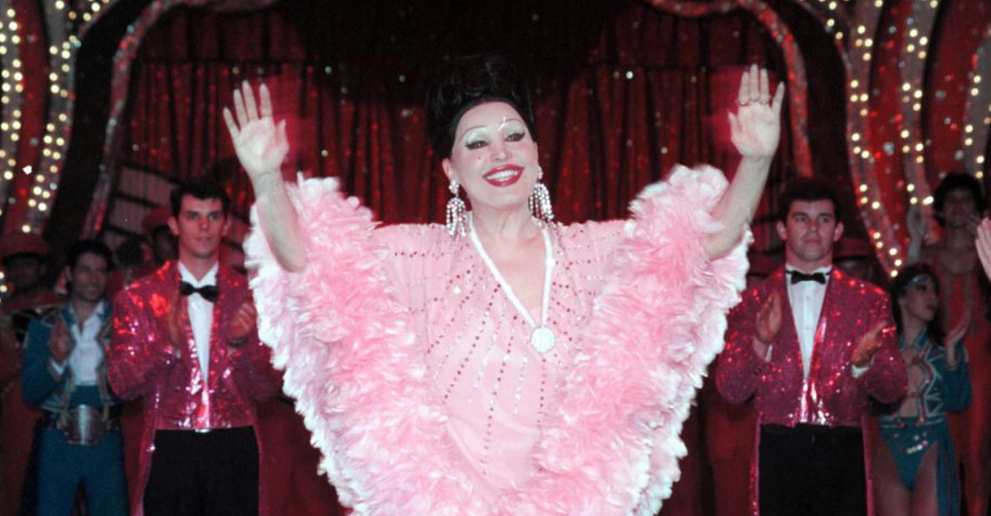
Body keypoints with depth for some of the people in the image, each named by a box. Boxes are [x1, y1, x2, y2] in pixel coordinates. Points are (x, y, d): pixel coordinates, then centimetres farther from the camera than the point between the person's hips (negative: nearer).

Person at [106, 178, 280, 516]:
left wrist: (242, 343, -13)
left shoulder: (248, 297, 7)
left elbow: (265, 390, 6)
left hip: (234, 447, 1)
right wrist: (167, 342, -17)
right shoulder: (138, 298, 5)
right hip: (169, 448, -1)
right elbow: (121, 384, -1)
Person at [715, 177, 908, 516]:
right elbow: (730, 390, 3)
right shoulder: (753, 303, 10)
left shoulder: (869, 300, 11)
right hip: (778, 453, 0)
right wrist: (760, 344, -14)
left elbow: (893, 390, 6)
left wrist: (864, 363, -15)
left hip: (843, 453, 0)